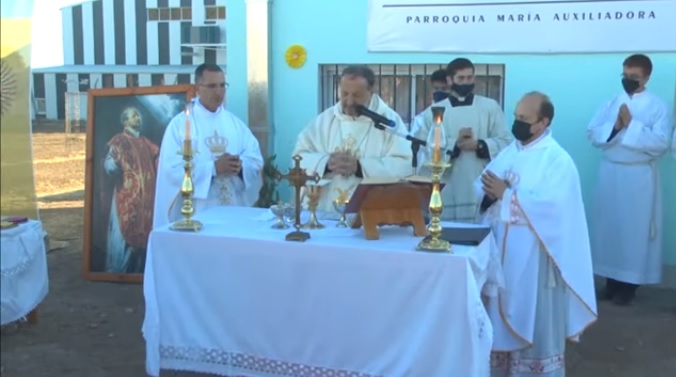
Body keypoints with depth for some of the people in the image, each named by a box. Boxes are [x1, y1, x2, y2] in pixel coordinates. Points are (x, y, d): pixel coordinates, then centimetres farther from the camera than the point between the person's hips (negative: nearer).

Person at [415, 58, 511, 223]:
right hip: (449, 191, 0)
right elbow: (424, 150, -2)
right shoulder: (433, 111, 7)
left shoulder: (490, 107, 7)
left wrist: (479, 145, -13)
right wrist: (454, 144, -13)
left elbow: (505, 142, 2)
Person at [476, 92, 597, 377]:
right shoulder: (509, 152, 12)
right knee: (503, 312, 14)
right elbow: (482, 186, 9)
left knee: (533, 319, 2)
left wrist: (507, 194, -20)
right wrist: (489, 191, -15)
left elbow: (553, 205, -22)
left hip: (532, 254, -7)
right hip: (500, 247, 7)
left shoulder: (557, 159, -10)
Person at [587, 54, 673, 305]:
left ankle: (630, 283, 13)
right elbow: (592, 134, 1)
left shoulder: (657, 106, -3)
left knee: (636, 228, 1)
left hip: (639, 176, -4)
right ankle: (611, 280, 19)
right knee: (609, 225, 8)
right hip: (610, 172, 4)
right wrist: (614, 126, -15)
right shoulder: (610, 103, 8)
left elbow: (661, 143, -14)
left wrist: (631, 124, -18)